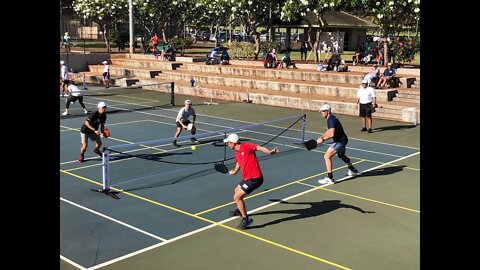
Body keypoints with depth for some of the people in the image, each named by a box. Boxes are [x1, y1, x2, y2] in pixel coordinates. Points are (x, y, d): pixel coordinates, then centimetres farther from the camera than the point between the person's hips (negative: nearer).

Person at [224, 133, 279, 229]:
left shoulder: (246, 146, -14)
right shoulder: (237, 153, 12)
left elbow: (260, 148, -25)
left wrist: (270, 152, -44)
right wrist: (234, 171, 49)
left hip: (254, 179, -9)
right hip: (246, 178, 9)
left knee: (237, 197, -12)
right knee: (236, 192, 28)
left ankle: (246, 219, -2)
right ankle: (240, 210, 54)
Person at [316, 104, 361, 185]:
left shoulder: (331, 120, -23)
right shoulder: (330, 119, 9)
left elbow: (331, 134, -33)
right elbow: (328, 131, 22)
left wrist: (323, 139, -24)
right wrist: (321, 137, 7)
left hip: (340, 141, -11)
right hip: (342, 140, 11)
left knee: (327, 156, -15)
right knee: (341, 155, 33)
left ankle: (329, 178, -14)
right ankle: (353, 170, 53)